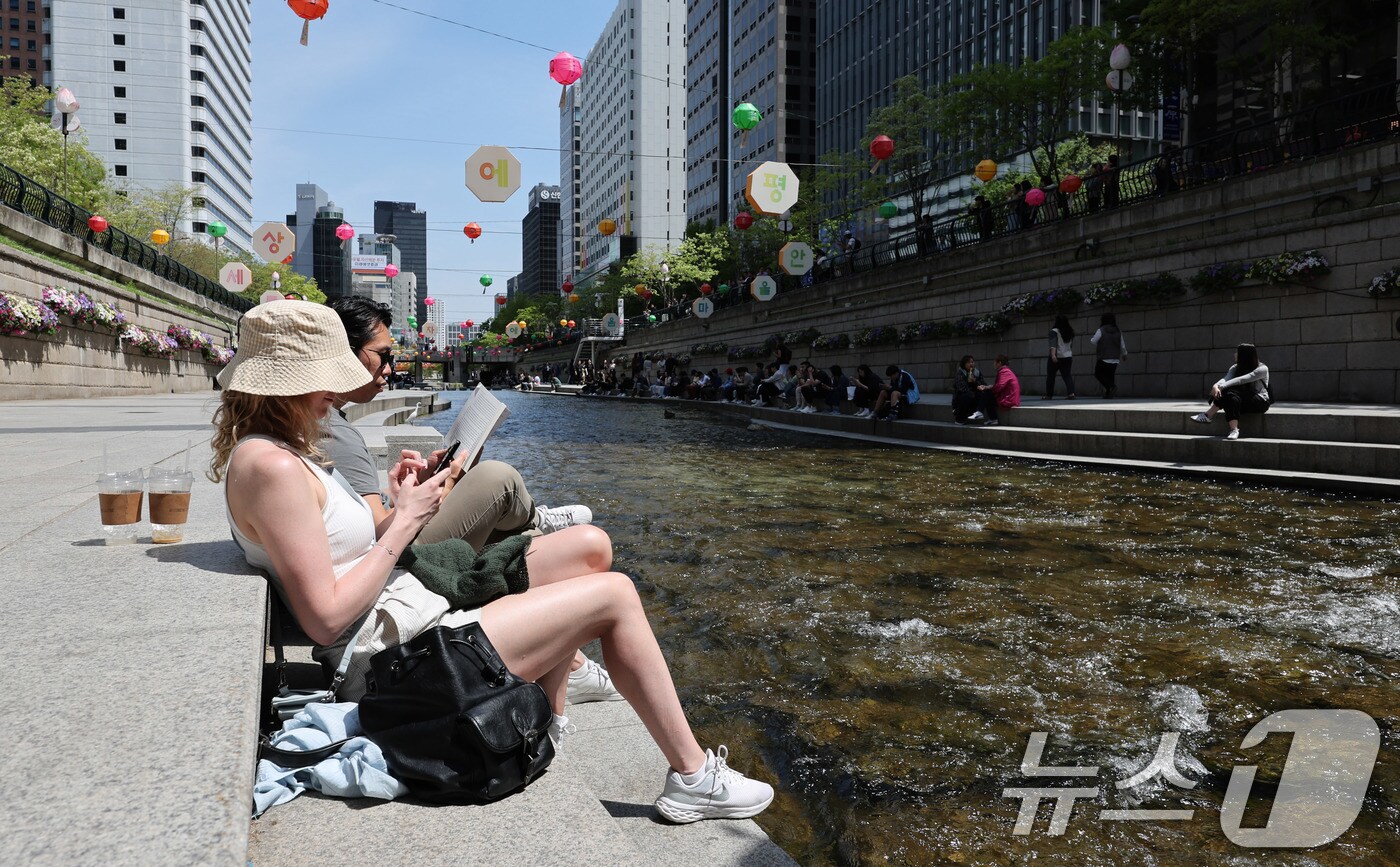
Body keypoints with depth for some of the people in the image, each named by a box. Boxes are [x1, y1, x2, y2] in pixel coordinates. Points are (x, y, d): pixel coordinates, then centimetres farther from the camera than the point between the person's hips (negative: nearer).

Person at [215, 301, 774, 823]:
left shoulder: (262, 452, 12)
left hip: (410, 620, 11)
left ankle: (546, 725, 23)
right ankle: (693, 779, 6)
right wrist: (404, 522, -15)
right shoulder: (272, 466, -20)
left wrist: (397, 512, 0)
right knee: (614, 595, -7)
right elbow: (326, 620, -23)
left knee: (589, 547, 11)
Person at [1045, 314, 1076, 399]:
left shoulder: (1054, 331, -7)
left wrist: (1053, 355, -30)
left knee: (1051, 376, 6)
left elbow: (1053, 344, -20)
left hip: (1057, 357, -5)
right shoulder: (1070, 332, 12)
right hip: (1068, 357, 5)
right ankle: (1071, 393, -18)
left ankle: (1049, 395, 12)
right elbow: (1071, 345, 21)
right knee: (1067, 375, 3)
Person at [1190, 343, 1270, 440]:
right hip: (1243, 402, 5)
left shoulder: (1262, 369, -11)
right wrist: (1216, 386, -37)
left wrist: (1222, 387, -39)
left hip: (1261, 401, -5)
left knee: (1233, 391, -32)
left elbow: (1241, 380, -27)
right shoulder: (1235, 368, 7)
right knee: (1232, 398, -31)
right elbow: (1226, 378, -14)